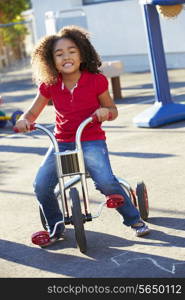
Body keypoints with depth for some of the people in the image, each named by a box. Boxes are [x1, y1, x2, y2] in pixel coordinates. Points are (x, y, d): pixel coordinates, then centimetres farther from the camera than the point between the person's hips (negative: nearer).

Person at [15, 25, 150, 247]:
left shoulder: (96, 81, -4)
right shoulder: (49, 86, 2)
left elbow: (113, 110, 5)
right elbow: (32, 113, 8)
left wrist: (106, 112, -19)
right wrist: (23, 120, -15)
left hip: (91, 141, -3)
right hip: (61, 143, 3)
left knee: (105, 181, -26)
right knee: (41, 185, -16)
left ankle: (134, 219, 1)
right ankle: (55, 228, 10)